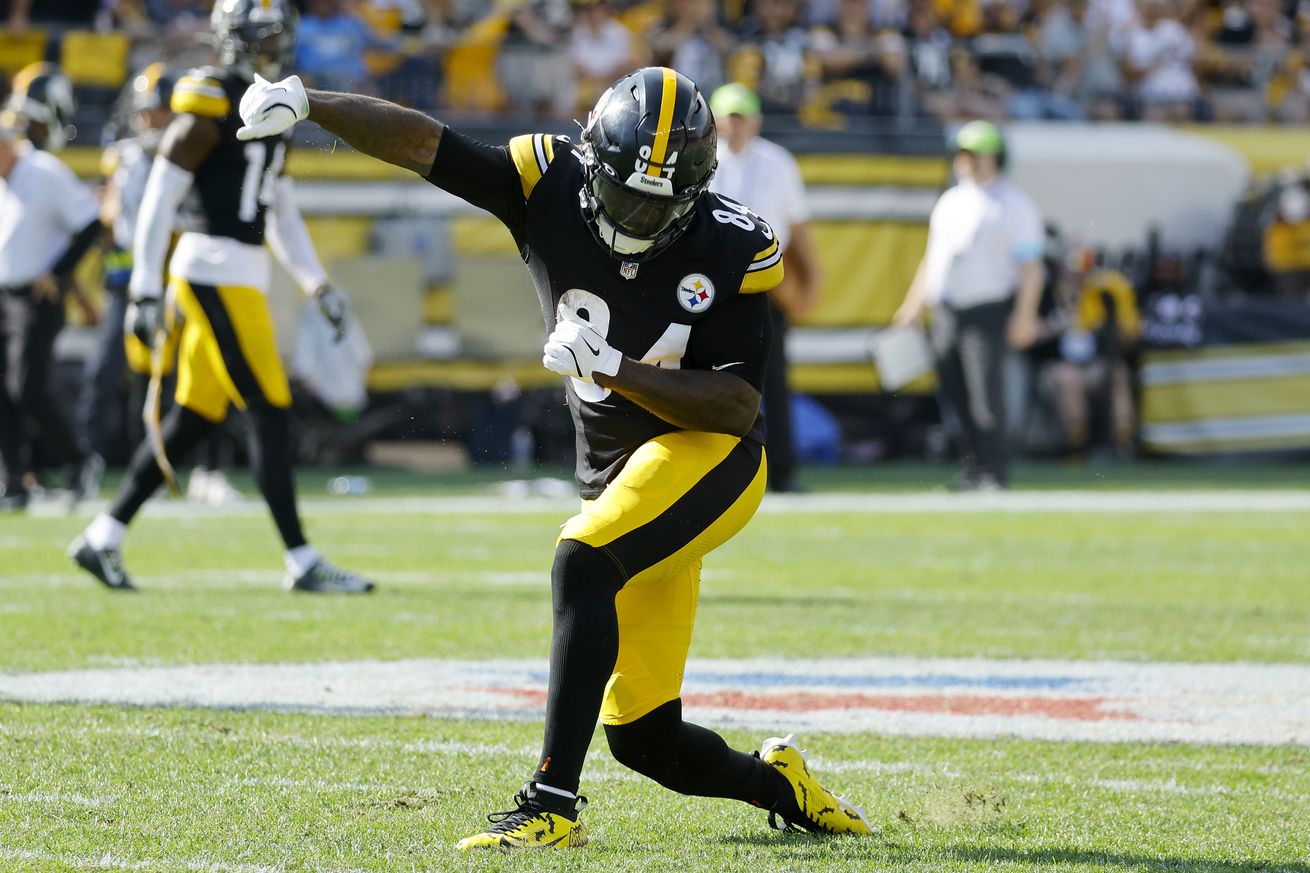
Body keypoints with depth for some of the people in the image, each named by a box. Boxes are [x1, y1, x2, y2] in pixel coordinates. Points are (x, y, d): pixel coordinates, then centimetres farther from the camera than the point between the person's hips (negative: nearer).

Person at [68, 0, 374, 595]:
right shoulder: (211, 103, -11)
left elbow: (282, 214, 22)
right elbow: (158, 199, -13)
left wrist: (318, 285, 14)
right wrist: (145, 292, -16)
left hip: (243, 276, 9)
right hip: (215, 270, -9)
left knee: (192, 421, 11)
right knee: (269, 412, -10)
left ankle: (102, 539, 17)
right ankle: (302, 563, -8)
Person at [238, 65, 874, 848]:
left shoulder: (733, 252, -14)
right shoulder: (555, 188, -8)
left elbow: (738, 408, -18)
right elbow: (423, 143, -16)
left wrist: (614, 366, -29)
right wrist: (306, 102, -28)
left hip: (708, 458, -5)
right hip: (618, 477, 5)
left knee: (584, 564, -33)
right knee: (641, 737, 5)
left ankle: (553, 805, -34)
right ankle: (781, 785, 36)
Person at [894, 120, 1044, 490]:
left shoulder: (1015, 206, -1)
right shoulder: (950, 202, 19)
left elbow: (1031, 266, -7)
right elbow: (932, 258, 25)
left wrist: (1024, 314, -17)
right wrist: (914, 303, 19)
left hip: (988, 311, -7)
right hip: (946, 313, 7)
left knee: (984, 388, -13)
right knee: (954, 389, 5)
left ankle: (994, 470, -9)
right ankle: (974, 465, 12)